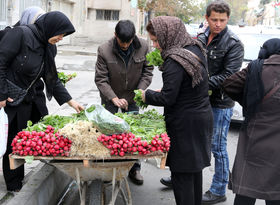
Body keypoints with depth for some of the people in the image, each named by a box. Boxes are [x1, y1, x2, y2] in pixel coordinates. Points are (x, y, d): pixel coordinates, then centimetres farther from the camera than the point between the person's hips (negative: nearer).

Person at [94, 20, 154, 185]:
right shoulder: (104, 50, -20)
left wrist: (140, 91, -16)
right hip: (110, 98, -2)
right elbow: (101, 79, -17)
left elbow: (147, 70, -2)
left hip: (132, 97, 2)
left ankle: (134, 168, 17)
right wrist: (114, 98, -29)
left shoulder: (143, 47, -14)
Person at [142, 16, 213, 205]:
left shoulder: (175, 61, -22)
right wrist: (163, 90, 8)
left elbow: (167, 98, -21)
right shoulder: (195, 48, 6)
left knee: (181, 173, 1)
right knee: (195, 167, 20)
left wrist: (146, 95, -5)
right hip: (203, 117, 9)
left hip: (185, 125, -9)